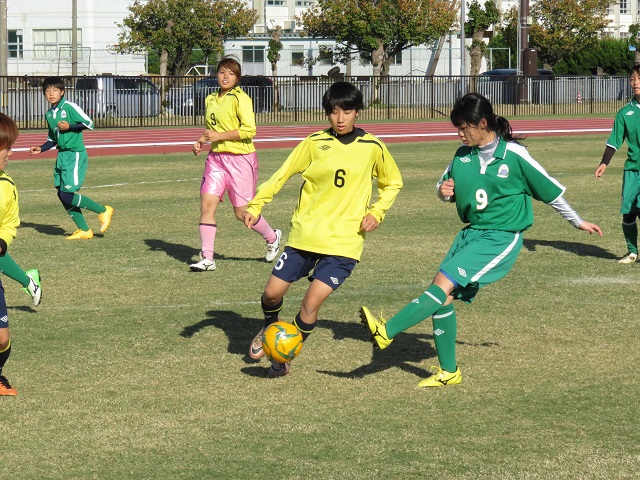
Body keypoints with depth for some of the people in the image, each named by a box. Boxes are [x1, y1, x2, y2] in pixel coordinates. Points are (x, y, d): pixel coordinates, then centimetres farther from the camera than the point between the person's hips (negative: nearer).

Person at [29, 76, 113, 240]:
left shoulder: (69, 107, -10)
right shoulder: (49, 114, 13)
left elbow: (89, 123, -12)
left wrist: (69, 127, -20)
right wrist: (40, 149, 9)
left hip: (75, 155, -8)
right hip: (62, 155, 8)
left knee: (67, 194, -14)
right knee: (62, 194, 5)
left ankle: (103, 210, 2)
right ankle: (84, 230, 14)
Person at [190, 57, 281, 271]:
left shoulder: (240, 99, -10)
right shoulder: (210, 100, 12)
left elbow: (249, 130, -19)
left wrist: (219, 136, -20)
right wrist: (201, 141, 7)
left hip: (240, 158, -6)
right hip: (216, 157, 6)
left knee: (242, 213, 1)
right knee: (207, 204, -8)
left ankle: (272, 237, 30)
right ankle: (207, 258, -4)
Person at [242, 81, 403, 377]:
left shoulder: (372, 147, 0)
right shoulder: (315, 143, -1)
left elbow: (393, 183, 14)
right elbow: (282, 174, 3)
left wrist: (376, 212, -1)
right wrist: (255, 205, -8)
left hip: (343, 242, -2)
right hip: (304, 234, 2)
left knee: (312, 302, -14)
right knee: (272, 293, 2)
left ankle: (283, 358, 7)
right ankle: (269, 331, 38)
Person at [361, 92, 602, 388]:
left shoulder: (514, 155, -11)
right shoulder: (463, 154, 5)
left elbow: (550, 191, -1)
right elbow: (446, 188, 18)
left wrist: (578, 222, 10)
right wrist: (444, 191, -7)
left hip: (502, 239, -7)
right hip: (471, 233, 7)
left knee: (444, 283, -21)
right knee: (442, 296, -3)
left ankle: (387, 331, -27)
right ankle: (448, 372, 10)